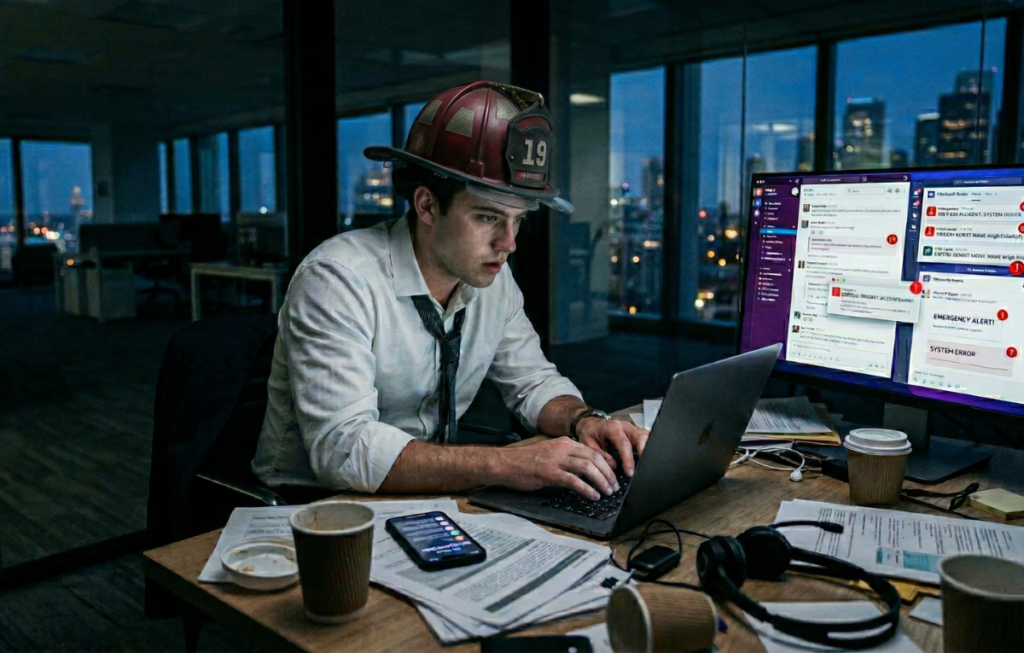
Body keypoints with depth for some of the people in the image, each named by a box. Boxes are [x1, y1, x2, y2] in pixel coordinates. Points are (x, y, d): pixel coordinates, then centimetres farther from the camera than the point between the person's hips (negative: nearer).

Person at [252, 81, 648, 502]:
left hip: (428, 498, 6)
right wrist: (505, 465, -36)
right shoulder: (338, 280, -22)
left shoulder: (493, 278, -2)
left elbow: (533, 381, 10)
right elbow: (342, 448, -30)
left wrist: (583, 421, -12)